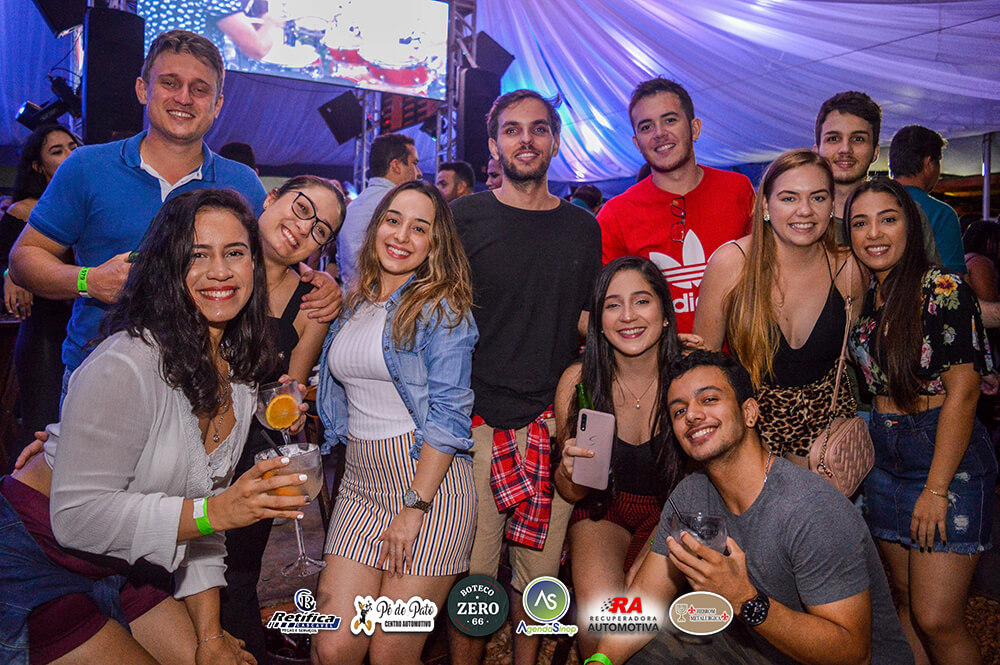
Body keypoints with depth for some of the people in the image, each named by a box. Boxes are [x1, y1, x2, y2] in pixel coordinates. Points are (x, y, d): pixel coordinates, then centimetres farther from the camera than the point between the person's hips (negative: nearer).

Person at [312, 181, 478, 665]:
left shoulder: (442, 308, -5)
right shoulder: (352, 305, 13)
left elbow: (447, 412, -12)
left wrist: (415, 506, -17)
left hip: (430, 480, -5)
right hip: (362, 481, 5)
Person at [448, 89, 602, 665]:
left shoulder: (582, 227, 11)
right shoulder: (463, 218, 3)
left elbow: (588, 325, 16)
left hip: (554, 424, 3)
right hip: (476, 422, -2)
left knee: (540, 571, 10)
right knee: (471, 576, 3)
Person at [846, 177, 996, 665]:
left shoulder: (944, 291, -13)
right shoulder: (861, 297, 6)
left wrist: (936, 488, -16)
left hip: (947, 457, -6)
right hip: (885, 458, 6)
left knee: (936, 621, -5)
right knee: (906, 604, 15)